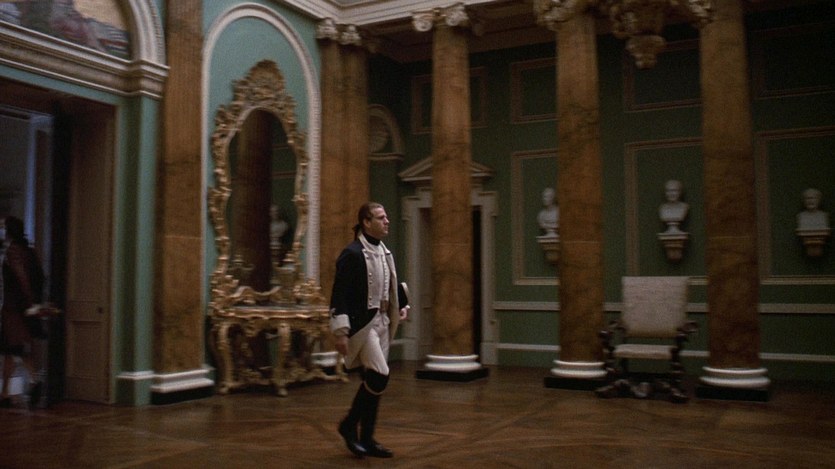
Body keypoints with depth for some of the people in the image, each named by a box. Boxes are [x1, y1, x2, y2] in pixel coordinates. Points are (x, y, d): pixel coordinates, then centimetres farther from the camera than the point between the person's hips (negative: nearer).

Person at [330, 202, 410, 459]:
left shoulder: (385, 252, 11)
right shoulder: (352, 253, -14)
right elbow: (340, 295, -18)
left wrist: (403, 305, 12)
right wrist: (341, 331, -22)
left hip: (381, 322, 8)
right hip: (361, 322, -8)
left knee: (373, 380, 10)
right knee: (379, 376, -14)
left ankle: (366, 438, 20)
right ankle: (349, 425, 6)